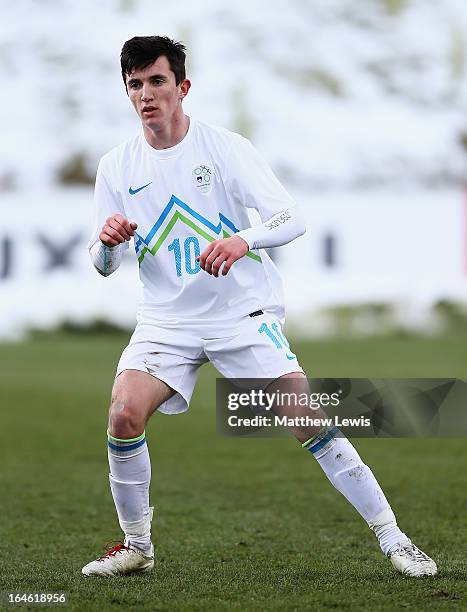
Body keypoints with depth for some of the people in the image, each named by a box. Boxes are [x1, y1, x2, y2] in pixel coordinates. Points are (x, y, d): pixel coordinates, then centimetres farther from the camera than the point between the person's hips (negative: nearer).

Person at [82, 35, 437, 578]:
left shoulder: (226, 148, -8)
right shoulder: (115, 167, 2)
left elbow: (291, 219, -15)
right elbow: (103, 265, 5)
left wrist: (244, 240, -37)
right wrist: (107, 241, -20)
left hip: (245, 313, -2)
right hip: (166, 320, 2)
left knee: (308, 421, -13)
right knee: (124, 413, -20)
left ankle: (391, 538, -2)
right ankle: (136, 546, 0)